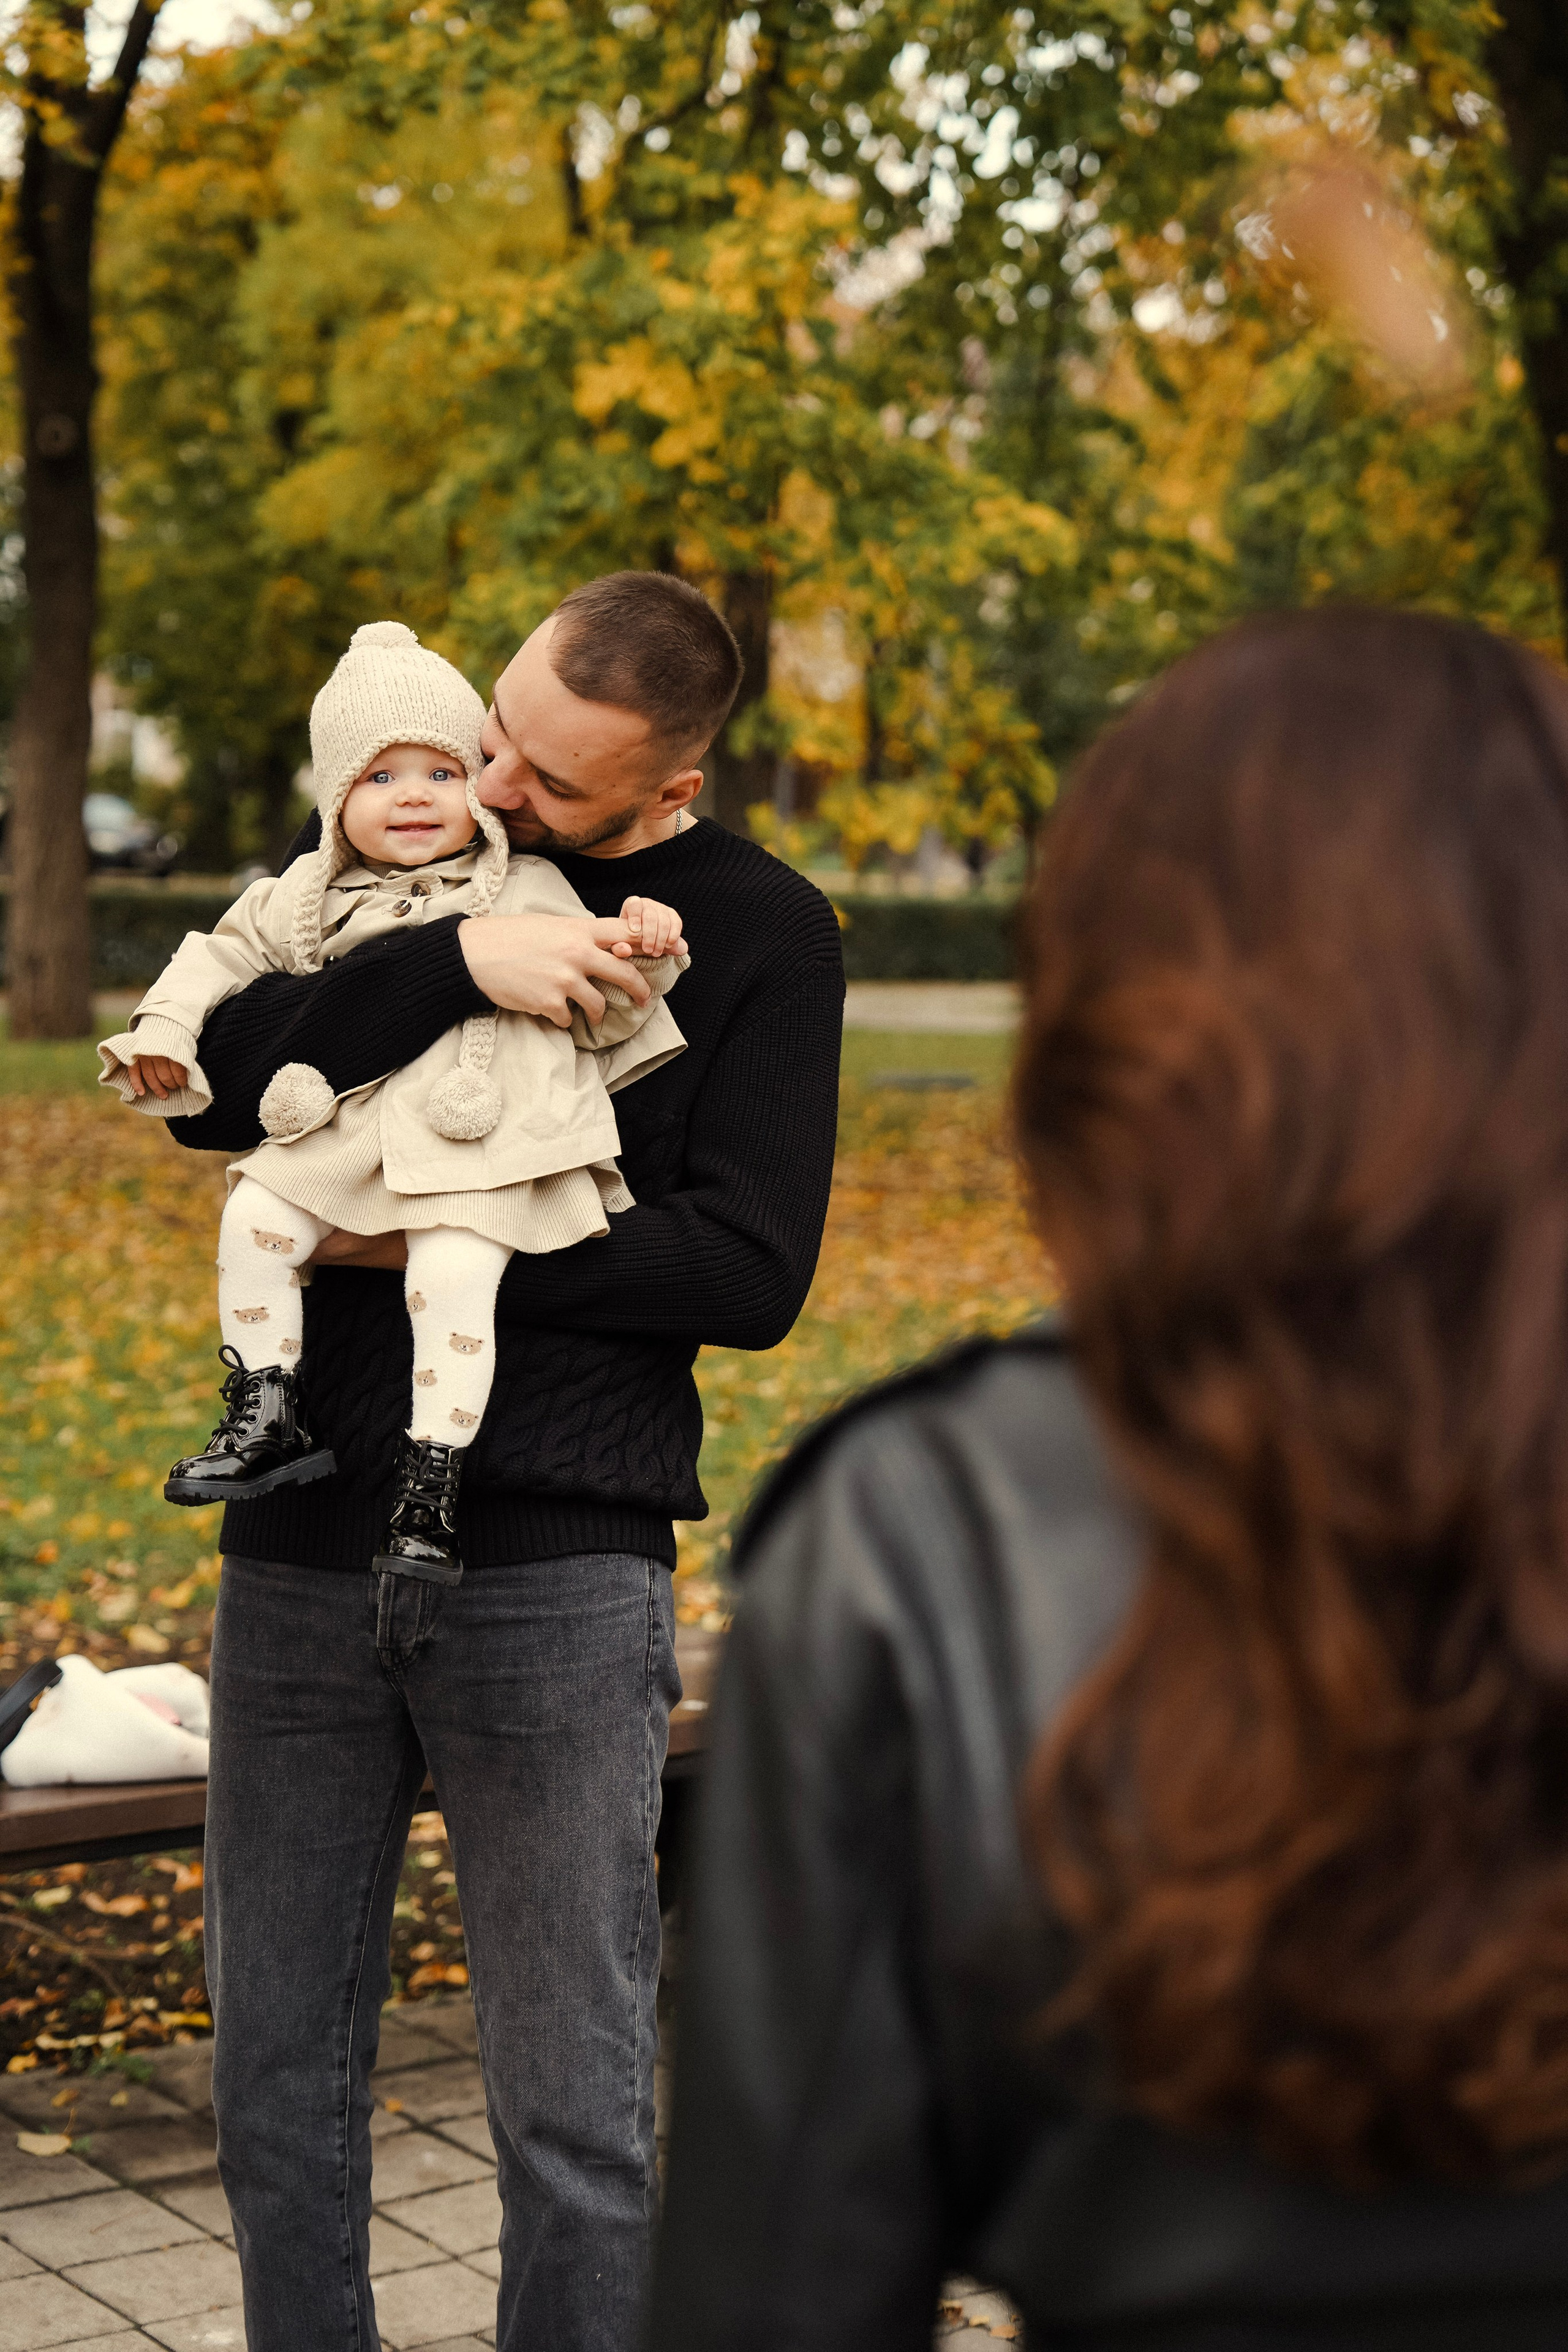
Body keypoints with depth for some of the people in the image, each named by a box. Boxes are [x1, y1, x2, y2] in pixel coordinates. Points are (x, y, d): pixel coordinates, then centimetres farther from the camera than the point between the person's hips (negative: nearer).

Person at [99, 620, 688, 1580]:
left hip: (484, 1144, -4)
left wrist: (642, 959, -8)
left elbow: (602, 1017, 11)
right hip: (349, 1133, 4)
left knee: (451, 1276, -25)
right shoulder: (309, 898, 14)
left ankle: (430, 1490, -18)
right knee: (255, 1222, -13)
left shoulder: (531, 894, 8)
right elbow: (226, 951, 26)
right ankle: (270, 1422, 1)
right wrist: (164, 1024, 13)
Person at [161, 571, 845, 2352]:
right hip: (301, 1552, 3)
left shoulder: (761, 935, 1)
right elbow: (210, 1089, -5)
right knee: (277, 2083, 12)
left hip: (551, 1561, -3)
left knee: (573, 2107, 4)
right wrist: (449, 961, -18)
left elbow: (748, 1271, -7)